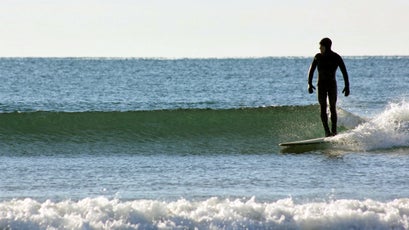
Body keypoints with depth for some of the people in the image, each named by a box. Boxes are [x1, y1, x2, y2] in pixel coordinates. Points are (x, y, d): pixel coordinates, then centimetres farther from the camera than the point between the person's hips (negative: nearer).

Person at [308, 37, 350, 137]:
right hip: (321, 85, 2)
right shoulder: (318, 57, 1)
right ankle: (327, 131, -6)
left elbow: (344, 72, -5)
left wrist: (347, 86, -11)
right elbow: (311, 70, 8)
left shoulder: (336, 58, -6)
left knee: (332, 108, -6)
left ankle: (334, 130, -1)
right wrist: (310, 84, -1)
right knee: (323, 109, -5)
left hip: (332, 85, -2)